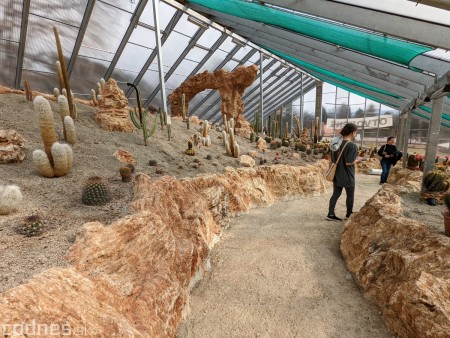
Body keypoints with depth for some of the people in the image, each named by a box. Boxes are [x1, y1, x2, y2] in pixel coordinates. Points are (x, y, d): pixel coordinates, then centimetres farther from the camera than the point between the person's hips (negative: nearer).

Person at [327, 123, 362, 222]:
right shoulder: (352, 145, -19)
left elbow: (332, 159, 9)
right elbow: (349, 162, -23)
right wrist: (357, 160, -4)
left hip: (336, 175, 6)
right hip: (347, 176, -6)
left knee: (336, 194, 11)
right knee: (350, 195, 14)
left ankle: (331, 214, 13)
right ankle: (349, 214, 29)